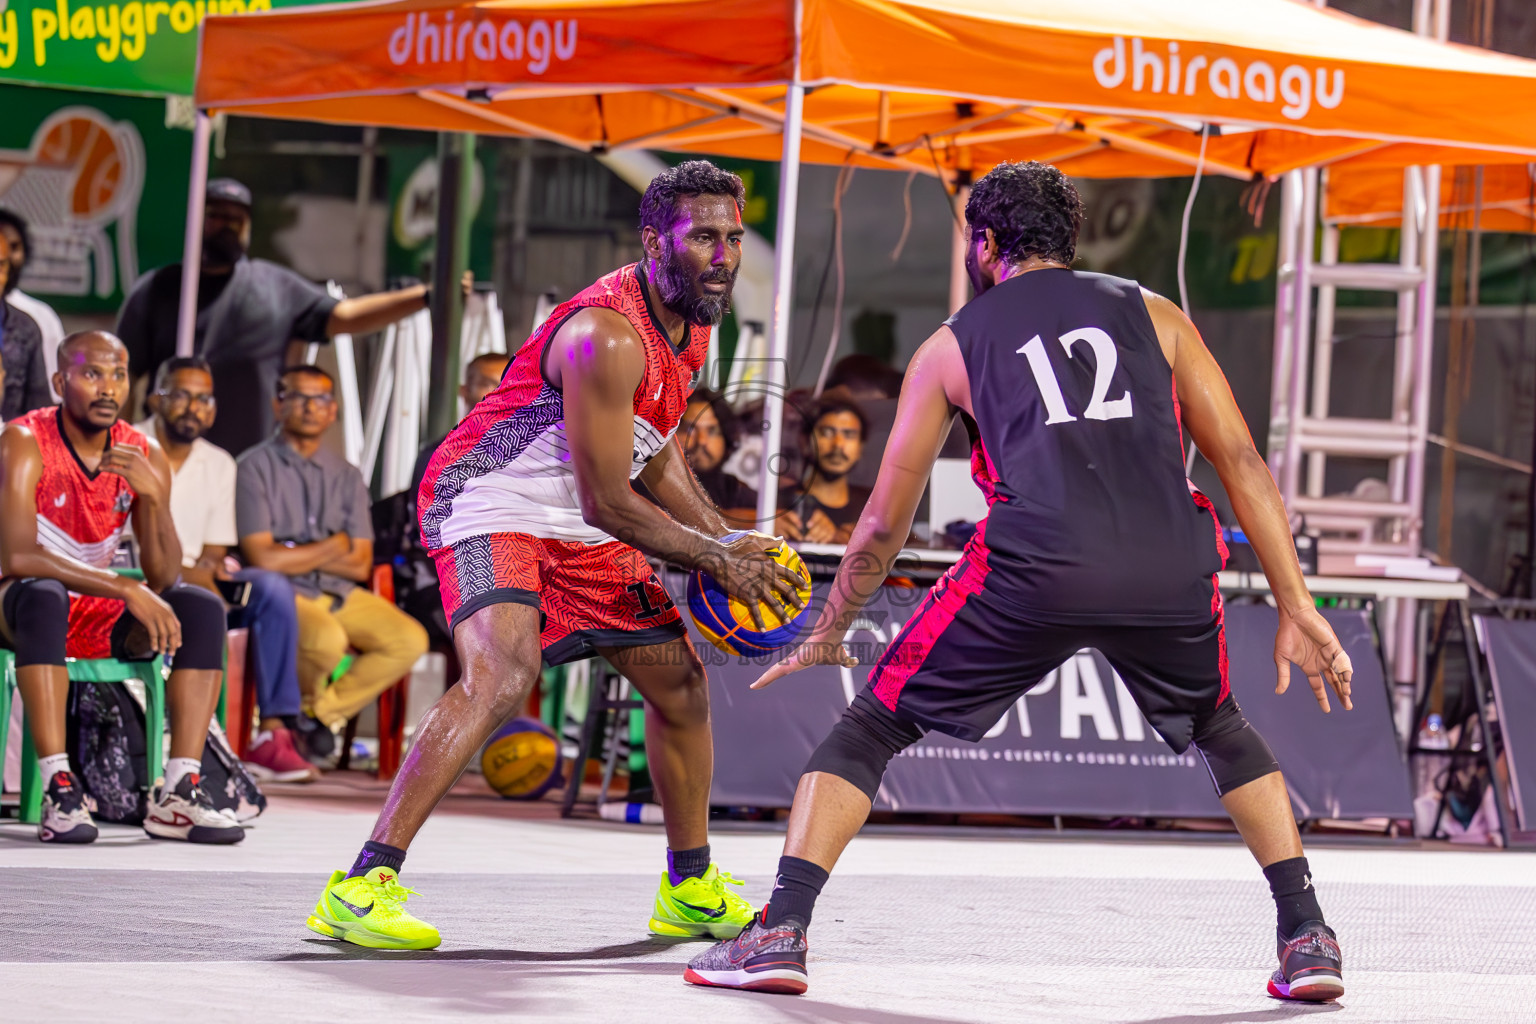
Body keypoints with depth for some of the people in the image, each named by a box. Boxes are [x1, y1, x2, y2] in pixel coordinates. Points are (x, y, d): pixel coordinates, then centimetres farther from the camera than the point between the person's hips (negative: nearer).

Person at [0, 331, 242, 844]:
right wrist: (126, 588, -33)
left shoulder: (144, 455, -2)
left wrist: (153, 495, -25)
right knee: (43, 596, -38)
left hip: (99, 618, 5)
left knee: (201, 608, -16)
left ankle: (178, 794, -26)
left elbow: (164, 578, -7)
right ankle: (59, 791, -42)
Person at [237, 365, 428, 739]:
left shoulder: (345, 476, 12)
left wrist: (294, 553, -8)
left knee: (410, 640, -16)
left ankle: (319, 713, 0)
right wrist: (332, 548, -2)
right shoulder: (253, 468, -4)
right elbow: (263, 559, -14)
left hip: (340, 594, 6)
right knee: (326, 639, -36)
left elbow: (360, 566, 4)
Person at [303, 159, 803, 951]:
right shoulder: (608, 336, -27)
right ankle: (360, 887, -34)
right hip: (488, 505, -10)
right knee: (502, 674, -32)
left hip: (577, 529, 10)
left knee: (682, 682, 13)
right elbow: (611, 504, -23)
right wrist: (719, 564, -15)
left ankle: (691, 891, 32)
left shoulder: (689, 324, 4)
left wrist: (728, 541, 9)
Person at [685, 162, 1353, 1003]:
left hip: (1037, 566, -2)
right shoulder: (1153, 315, 24)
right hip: (1169, 568, 2)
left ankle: (780, 933, 2)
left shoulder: (951, 346, 23)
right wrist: (1296, 608, 18)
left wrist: (828, 633, 42)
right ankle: (1307, 938, 19)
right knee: (1226, 738, 30)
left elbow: (884, 525, 27)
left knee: (867, 732, 15)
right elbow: (1242, 464, 16)